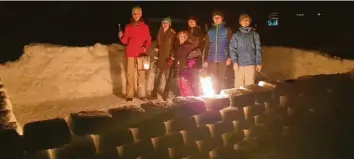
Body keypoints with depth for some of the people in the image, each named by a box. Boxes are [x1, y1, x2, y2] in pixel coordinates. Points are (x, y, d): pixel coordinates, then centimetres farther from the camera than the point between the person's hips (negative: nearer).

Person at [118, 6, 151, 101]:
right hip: (130, 53, 0)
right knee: (130, 74, -1)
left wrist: (146, 47, -13)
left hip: (141, 53, 0)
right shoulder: (128, 26, 5)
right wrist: (121, 37, -16)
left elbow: (148, 40, 6)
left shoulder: (145, 27, 5)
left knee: (141, 74, 0)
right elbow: (125, 41, 5)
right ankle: (130, 95, 3)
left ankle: (142, 94, 4)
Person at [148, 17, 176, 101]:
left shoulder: (172, 34, -7)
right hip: (160, 58, 5)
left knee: (167, 77, 3)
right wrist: (157, 48, 3)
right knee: (157, 76, 6)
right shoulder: (160, 33, 10)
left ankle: (165, 95, 13)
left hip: (168, 58, -5)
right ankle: (154, 94, 12)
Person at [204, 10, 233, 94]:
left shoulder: (227, 30, 7)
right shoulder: (210, 31, 15)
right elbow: (207, 46, 16)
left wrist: (229, 57, -11)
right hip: (211, 60, 3)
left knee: (221, 80, 0)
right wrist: (205, 60, 8)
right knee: (212, 81, 2)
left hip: (223, 59, -2)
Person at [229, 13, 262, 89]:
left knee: (250, 84, 0)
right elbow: (232, 49, 1)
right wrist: (235, 62, -9)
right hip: (239, 63, 0)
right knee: (238, 84, 1)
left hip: (251, 63, 0)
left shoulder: (254, 34, 8)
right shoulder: (236, 35, 8)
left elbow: (258, 49, 7)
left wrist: (259, 63, 2)